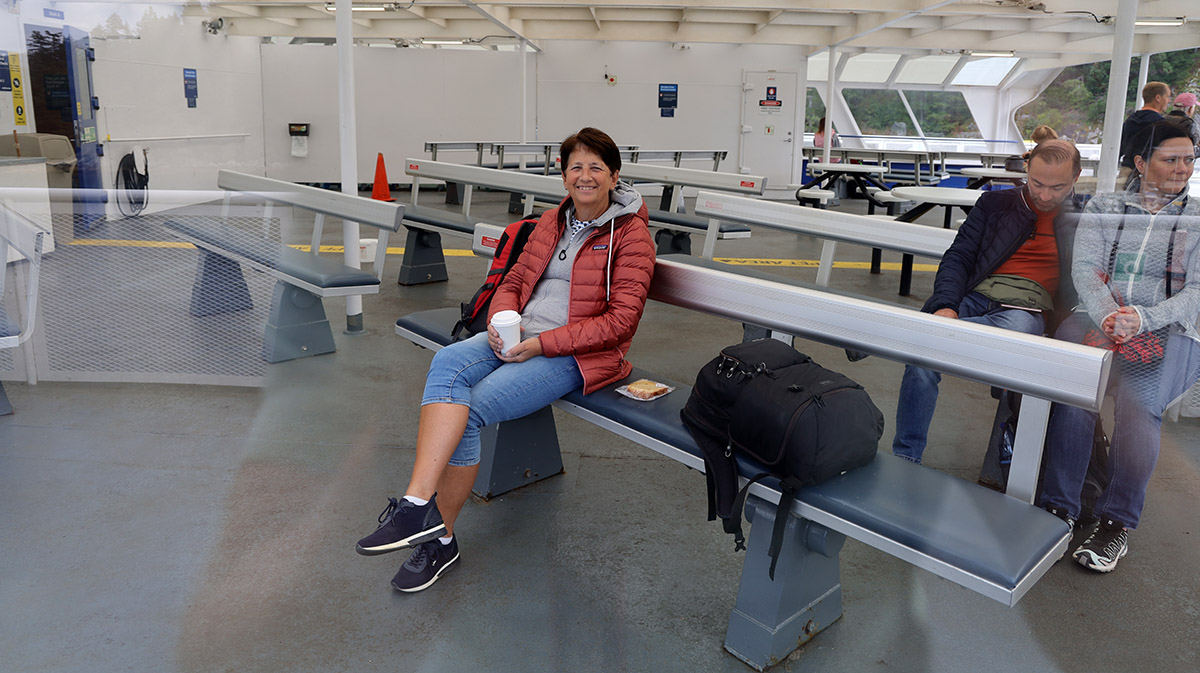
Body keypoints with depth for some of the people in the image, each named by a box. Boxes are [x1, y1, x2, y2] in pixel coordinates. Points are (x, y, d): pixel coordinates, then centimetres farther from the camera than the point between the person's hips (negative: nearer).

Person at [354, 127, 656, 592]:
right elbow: (514, 282, 19)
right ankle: (420, 504, -34)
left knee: (469, 409, -23)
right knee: (447, 363, -26)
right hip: (519, 335, 6)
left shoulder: (630, 235, -3)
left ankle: (439, 536, -11)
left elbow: (620, 319, -11)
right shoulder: (552, 222, 17)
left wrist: (542, 344, -17)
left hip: (577, 354, -6)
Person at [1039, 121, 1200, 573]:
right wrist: (1109, 315, -17)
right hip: (1097, 316, 0)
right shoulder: (1102, 208, 16)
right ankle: (1059, 507, -25)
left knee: (1138, 401, -32)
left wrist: (1144, 318, -17)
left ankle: (1117, 520, -21)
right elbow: (1084, 268, 2)